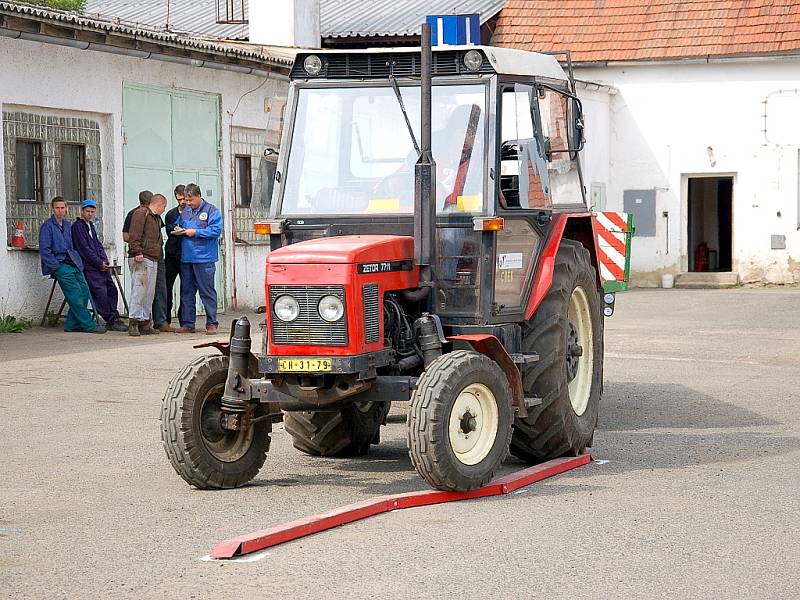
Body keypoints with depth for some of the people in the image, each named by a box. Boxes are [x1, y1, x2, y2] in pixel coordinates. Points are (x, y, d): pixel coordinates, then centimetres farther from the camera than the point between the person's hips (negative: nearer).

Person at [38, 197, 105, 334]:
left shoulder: (68, 225, 19)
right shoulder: (47, 226, -2)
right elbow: (44, 250, -8)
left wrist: (78, 262, 12)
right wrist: (56, 266, -12)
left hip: (73, 263, 7)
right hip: (60, 265, -7)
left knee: (84, 291, -5)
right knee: (75, 294, -13)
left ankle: (72, 324, 2)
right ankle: (88, 325, -11)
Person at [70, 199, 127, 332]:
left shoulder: (91, 226, 22)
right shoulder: (77, 226, -6)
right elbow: (84, 249, -12)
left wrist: (104, 260, 5)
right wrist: (99, 263, -11)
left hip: (100, 265, 8)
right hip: (89, 267, -8)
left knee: (111, 289, 0)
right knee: (101, 291, -15)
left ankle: (113, 318, 2)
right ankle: (111, 321, -12)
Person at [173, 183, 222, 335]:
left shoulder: (211, 211, -4)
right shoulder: (185, 212, 15)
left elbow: (216, 231, -13)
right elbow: (178, 225, 28)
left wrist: (195, 232, -14)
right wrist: (178, 230, 4)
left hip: (204, 259, -6)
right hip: (186, 258, 6)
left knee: (207, 292, -3)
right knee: (186, 292, 9)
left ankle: (211, 324, 2)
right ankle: (187, 324, 14)